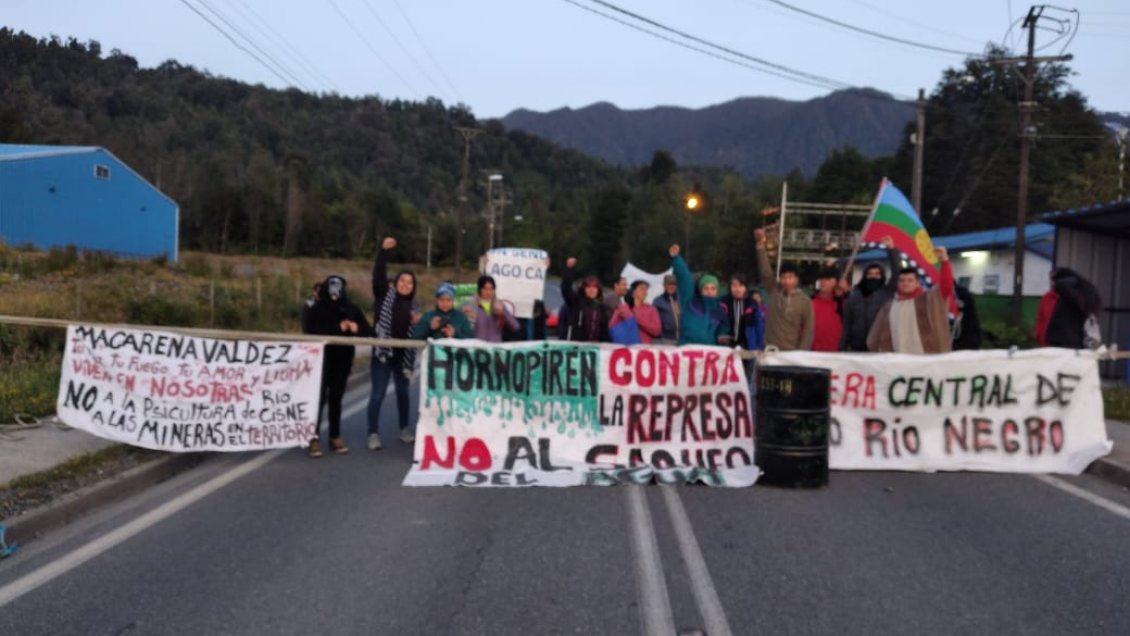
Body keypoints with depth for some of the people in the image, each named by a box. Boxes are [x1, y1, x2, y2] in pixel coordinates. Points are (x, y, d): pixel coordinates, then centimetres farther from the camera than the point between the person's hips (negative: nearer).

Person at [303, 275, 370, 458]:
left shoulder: (351, 309, 9)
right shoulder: (316, 309, -1)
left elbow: (367, 329, 7)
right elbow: (311, 330, -16)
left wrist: (357, 328, -16)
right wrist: (338, 328, -22)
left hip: (343, 359, 3)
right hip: (321, 359, -3)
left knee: (336, 398, 10)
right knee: (319, 397, -6)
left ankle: (335, 436, 16)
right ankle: (315, 437, -2)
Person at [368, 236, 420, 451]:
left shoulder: (413, 305, 9)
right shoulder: (385, 295, -1)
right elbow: (378, 275, -17)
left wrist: (419, 323, -8)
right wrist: (384, 250, -27)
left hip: (403, 355, 4)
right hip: (382, 353, -4)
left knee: (403, 393, 16)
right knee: (377, 394, -3)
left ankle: (404, 430, 30)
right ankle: (373, 434, 4)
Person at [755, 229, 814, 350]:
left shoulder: (805, 302, -1)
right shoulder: (773, 291, 4)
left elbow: (808, 331, -1)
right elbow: (765, 271, -7)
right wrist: (761, 244, -17)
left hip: (791, 353, -2)